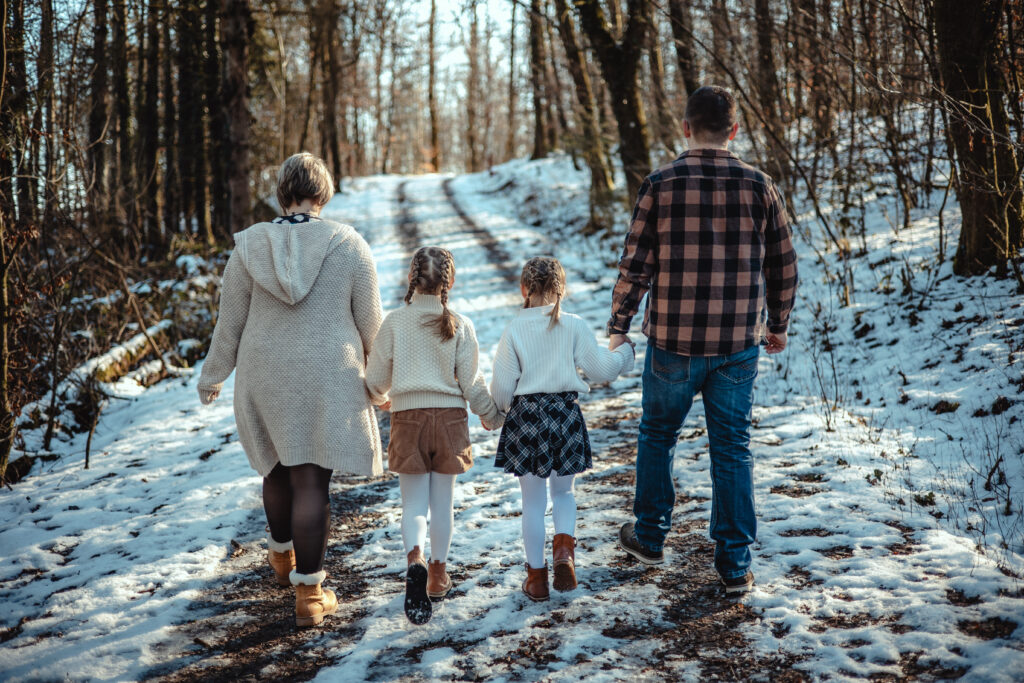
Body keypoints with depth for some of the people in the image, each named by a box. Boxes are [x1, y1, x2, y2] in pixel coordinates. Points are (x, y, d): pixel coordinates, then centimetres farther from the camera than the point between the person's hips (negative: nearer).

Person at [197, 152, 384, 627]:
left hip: (265, 380, 3)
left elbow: (230, 324, 2)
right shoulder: (350, 246, -8)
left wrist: (212, 377, 18)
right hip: (328, 382, -2)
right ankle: (309, 593, 4)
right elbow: (370, 324, -2)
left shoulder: (250, 248, -4)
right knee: (311, 481, 1)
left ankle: (282, 556, 45)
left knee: (279, 467, 22)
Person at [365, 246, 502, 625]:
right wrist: (491, 416, 14)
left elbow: (376, 378, 0)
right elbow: (471, 382, -3)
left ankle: (415, 560, -21)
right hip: (449, 417, 1)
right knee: (442, 501, 13)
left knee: (414, 502, 4)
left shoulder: (394, 322, -5)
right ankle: (438, 572, 24)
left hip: (407, 418, 0)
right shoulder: (460, 326, -5)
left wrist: (381, 399, 24)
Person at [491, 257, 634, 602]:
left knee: (533, 500, 10)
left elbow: (502, 385, -5)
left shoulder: (514, 330, -5)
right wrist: (624, 353, 18)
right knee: (563, 491, 20)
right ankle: (564, 548, -4)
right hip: (564, 414, 1)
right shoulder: (574, 326, -5)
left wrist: (496, 412, 15)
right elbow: (600, 369, -1)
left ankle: (536, 575, 14)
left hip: (525, 416, -1)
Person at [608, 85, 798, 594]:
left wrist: (618, 328, 4)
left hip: (672, 342, -1)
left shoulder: (661, 185, -7)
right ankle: (735, 564, 13)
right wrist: (778, 325, 20)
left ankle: (650, 537, 33)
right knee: (733, 449, 10)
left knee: (657, 436, 19)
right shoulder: (758, 186, -2)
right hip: (738, 345, 1)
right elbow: (783, 266, 5)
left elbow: (634, 265, -7)